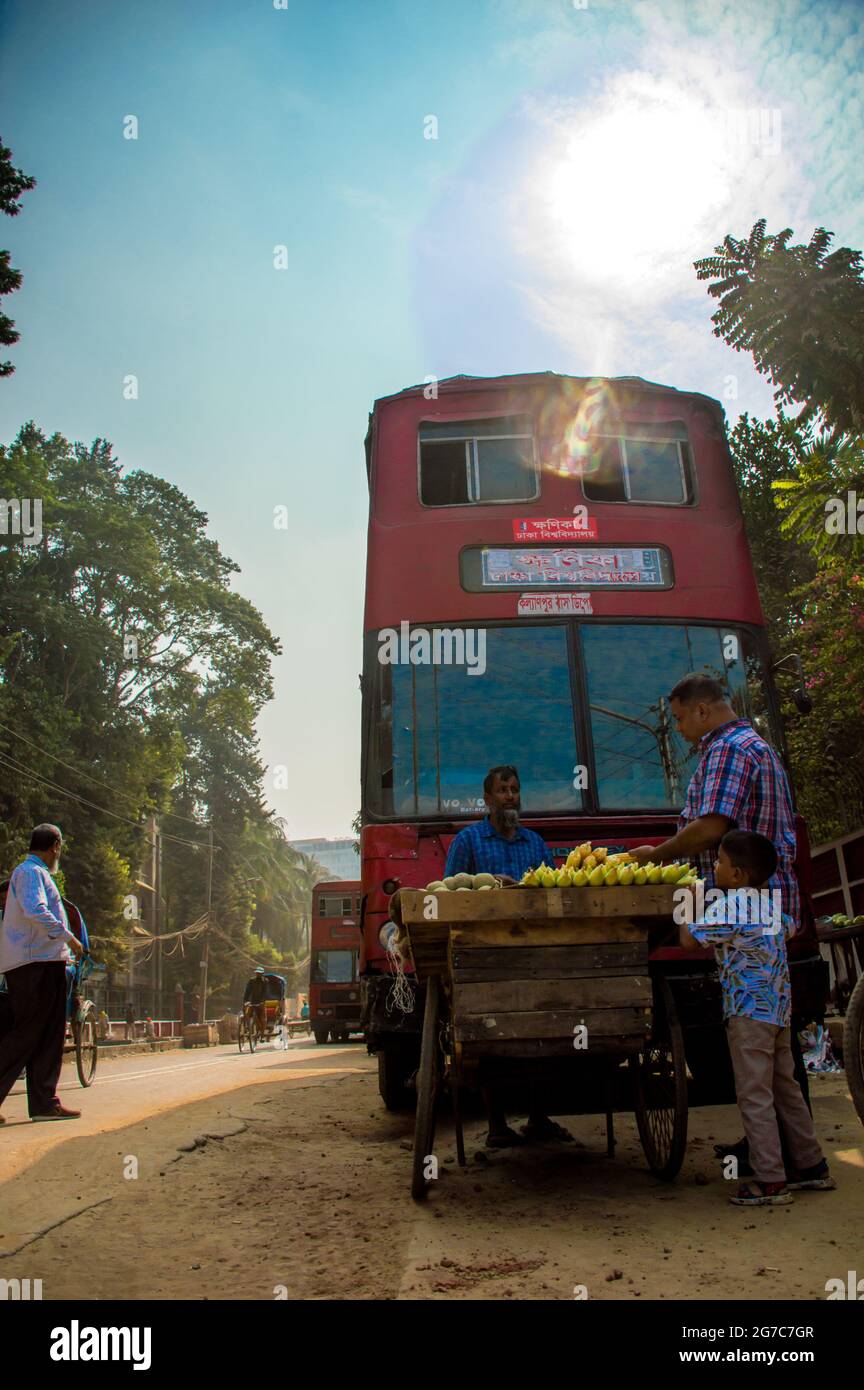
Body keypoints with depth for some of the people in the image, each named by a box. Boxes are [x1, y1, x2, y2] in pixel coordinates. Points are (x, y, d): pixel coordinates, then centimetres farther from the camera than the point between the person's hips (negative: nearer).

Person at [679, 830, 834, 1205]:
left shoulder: (729, 906, -16)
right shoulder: (768, 904, 11)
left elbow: (689, 940, -16)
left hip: (749, 1012, -9)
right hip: (778, 1008, 9)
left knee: (754, 1097, -3)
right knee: (785, 1089, 17)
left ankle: (770, 1181, 1)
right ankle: (812, 1165, 25)